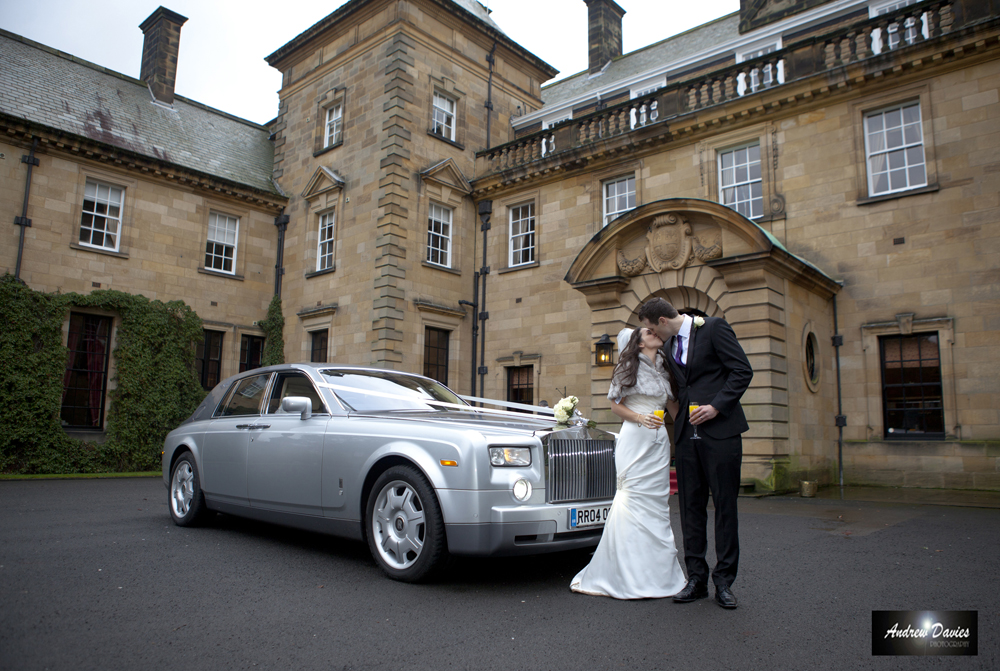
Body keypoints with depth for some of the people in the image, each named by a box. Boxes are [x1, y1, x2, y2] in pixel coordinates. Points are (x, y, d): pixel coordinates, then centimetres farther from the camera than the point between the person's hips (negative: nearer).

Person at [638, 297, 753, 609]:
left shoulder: (714, 327, -4)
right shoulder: (668, 346, 16)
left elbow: (742, 370, -9)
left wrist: (716, 406, -16)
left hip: (720, 431, -6)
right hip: (687, 434, 6)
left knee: (725, 507, 1)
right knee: (691, 508, 7)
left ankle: (723, 581, 10)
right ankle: (696, 578, 16)